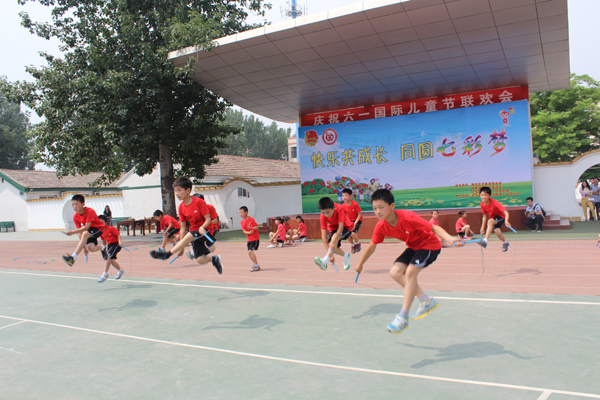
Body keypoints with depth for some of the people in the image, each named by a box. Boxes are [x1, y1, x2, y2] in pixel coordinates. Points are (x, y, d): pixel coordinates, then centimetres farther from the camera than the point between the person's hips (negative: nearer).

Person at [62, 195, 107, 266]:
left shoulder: (90, 211, -26)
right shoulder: (75, 216, -8)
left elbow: (86, 227, -32)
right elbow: (80, 231, -4)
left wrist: (72, 232, -41)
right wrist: (84, 246, -7)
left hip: (98, 228, -6)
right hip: (89, 231, 6)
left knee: (85, 234, -35)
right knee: (91, 248, -18)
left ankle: (73, 257, -40)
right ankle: (102, 248, 20)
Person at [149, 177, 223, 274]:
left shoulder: (199, 202, -15)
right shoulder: (181, 207, 1)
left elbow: (208, 219, -14)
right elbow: (183, 227, 4)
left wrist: (202, 228, -34)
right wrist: (182, 247, 2)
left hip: (206, 230, -5)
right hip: (194, 231, 5)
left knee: (188, 236, -32)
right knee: (200, 260, -6)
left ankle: (167, 254, -21)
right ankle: (214, 259, 25)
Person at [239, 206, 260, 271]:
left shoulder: (251, 219, -12)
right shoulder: (242, 222, 5)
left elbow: (257, 227, -13)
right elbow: (244, 231, -1)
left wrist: (252, 228, -32)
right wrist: (249, 232, -21)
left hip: (255, 238, -7)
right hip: (249, 239, 7)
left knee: (250, 251, -16)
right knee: (250, 252, 9)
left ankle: (256, 266, -7)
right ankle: (256, 265, 24)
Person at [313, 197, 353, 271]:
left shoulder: (339, 208, -35)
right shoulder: (323, 216, -25)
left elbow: (341, 227, -38)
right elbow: (323, 235, -25)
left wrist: (333, 242, -45)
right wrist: (329, 253, -30)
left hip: (345, 228, -4)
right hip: (333, 228, 4)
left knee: (334, 237, -33)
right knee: (333, 248, -14)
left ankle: (325, 261, -40)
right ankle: (346, 256, 18)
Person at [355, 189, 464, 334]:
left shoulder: (407, 217, -32)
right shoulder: (381, 226, -14)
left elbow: (434, 228, -29)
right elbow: (372, 246, 2)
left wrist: (450, 239, -46)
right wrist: (360, 264, 12)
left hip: (430, 244, -7)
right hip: (414, 247, 7)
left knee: (410, 272, -24)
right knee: (395, 272, -9)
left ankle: (403, 318, -16)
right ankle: (427, 301, 5)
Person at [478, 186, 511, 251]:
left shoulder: (495, 203, -29)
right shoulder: (482, 204, -11)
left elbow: (506, 212, -34)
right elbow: (485, 216, 4)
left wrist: (506, 221, -52)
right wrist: (483, 227, 4)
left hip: (501, 217, -5)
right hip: (493, 218, 5)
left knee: (490, 221, -35)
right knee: (497, 232, -15)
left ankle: (485, 241, -38)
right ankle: (505, 242, 19)